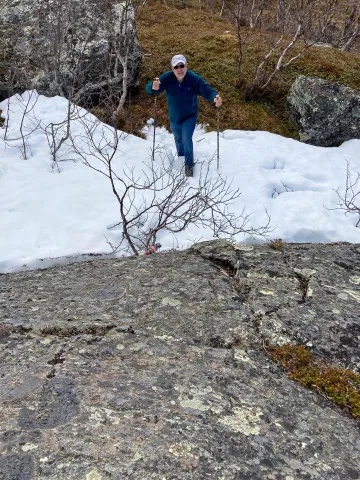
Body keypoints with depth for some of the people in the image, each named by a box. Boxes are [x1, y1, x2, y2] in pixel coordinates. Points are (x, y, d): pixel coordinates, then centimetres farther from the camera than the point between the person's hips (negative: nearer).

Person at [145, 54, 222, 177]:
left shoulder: (195, 79, -26)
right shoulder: (167, 78, -25)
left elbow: (207, 90, -29)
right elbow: (149, 88, -31)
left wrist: (215, 97, -53)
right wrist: (153, 87, -57)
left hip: (190, 116, -3)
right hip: (174, 117, 3)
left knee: (187, 139, -16)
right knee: (178, 139, 23)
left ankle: (189, 165, 7)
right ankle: (181, 158, 52)